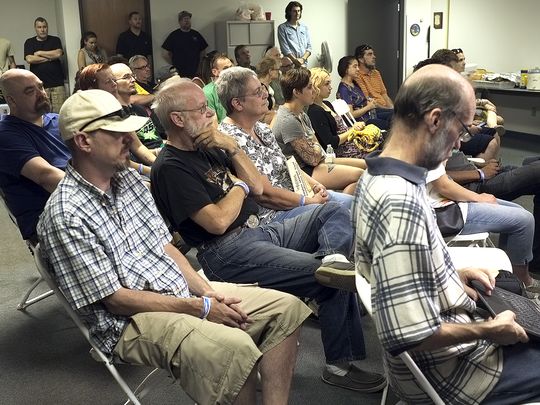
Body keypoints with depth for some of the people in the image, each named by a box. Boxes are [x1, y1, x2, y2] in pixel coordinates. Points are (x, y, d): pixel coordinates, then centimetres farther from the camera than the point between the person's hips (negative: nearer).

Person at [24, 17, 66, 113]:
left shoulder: (55, 40, 13)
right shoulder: (29, 42, 11)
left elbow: (58, 54, -6)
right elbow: (29, 59, -4)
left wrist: (39, 53, 1)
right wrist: (49, 58, -1)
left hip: (57, 83, 0)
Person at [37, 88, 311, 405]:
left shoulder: (129, 178, 7)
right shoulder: (66, 215, -17)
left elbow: (165, 246, 11)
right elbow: (116, 299, -17)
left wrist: (207, 292, -4)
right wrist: (199, 308, -16)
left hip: (183, 290, 8)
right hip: (131, 319, -8)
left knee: (287, 308, -3)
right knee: (235, 349, -33)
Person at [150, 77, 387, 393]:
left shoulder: (208, 148, 15)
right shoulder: (171, 168, -11)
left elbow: (258, 187, 14)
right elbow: (218, 222, -20)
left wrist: (232, 148, 0)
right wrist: (240, 185, -1)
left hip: (260, 231, 9)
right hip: (229, 253, -9)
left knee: (334, 211, 2)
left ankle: (333, 258, -30)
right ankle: (340, 365, -2)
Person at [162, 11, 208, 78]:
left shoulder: (196, 35, 11)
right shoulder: (173, 36, 2)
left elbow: (202, 52, 19)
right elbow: (165, 54, 2)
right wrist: (174, 65, -1)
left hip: (194, 73, 3)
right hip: (179, 74, -3)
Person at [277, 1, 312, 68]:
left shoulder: (304, 28, 16)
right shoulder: (282, 28, 3)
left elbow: (309, 46, 11)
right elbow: (285, 48, -6)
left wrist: (303, 59, -8)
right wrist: (295, 60, -16)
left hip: (304, 64, 4)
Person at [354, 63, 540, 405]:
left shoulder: (378, 176, -1)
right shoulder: (402, 203, -32)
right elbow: (409, 336, -33)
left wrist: (451, 275, 3)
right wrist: (489, 331, -19)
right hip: (446, 369, -9)